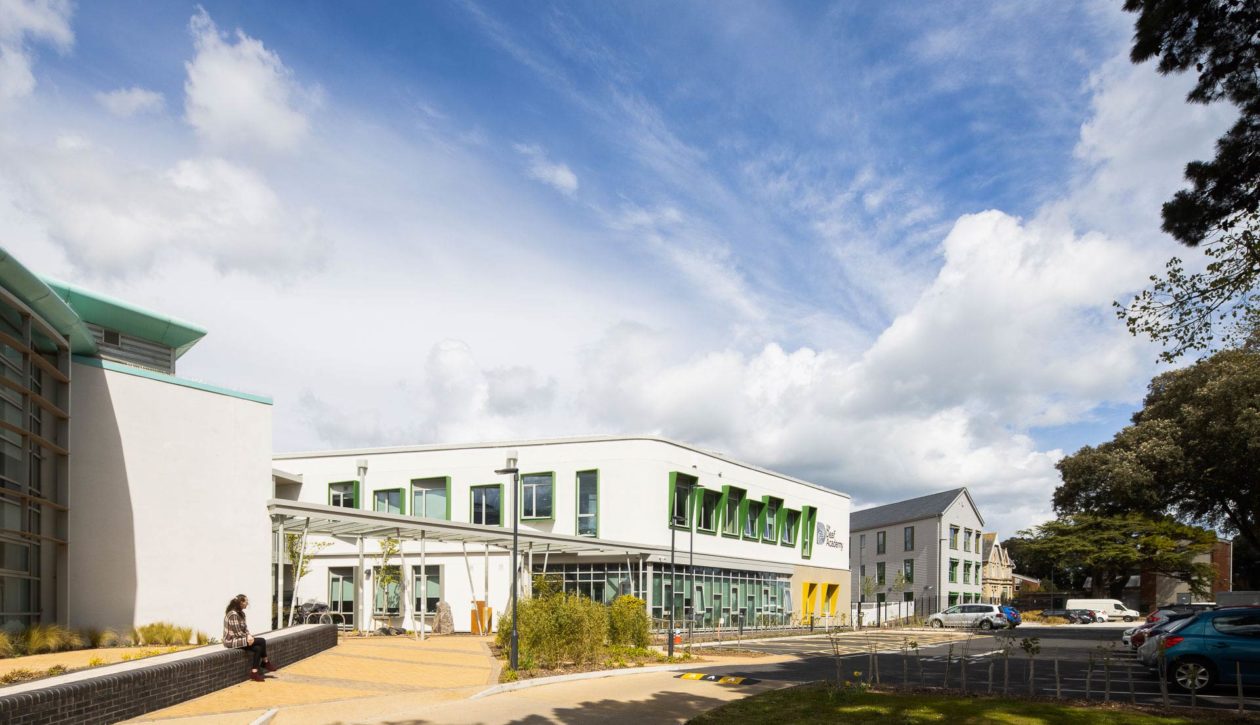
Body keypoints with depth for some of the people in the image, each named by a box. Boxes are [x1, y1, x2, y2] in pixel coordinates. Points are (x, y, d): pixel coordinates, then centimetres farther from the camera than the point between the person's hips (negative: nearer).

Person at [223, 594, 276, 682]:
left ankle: (255, 672, -4)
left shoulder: (240, 613, 10)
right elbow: (238, 633, -21)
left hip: (239, 639, 9)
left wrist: (249, 636, -5)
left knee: (258, 648, -11)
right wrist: (248, 638, -10)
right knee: (261, 641, -15)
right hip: (232, 641, -9)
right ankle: (265, 662, 0)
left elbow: (244, 628, 12)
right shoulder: (233, 614, -21)